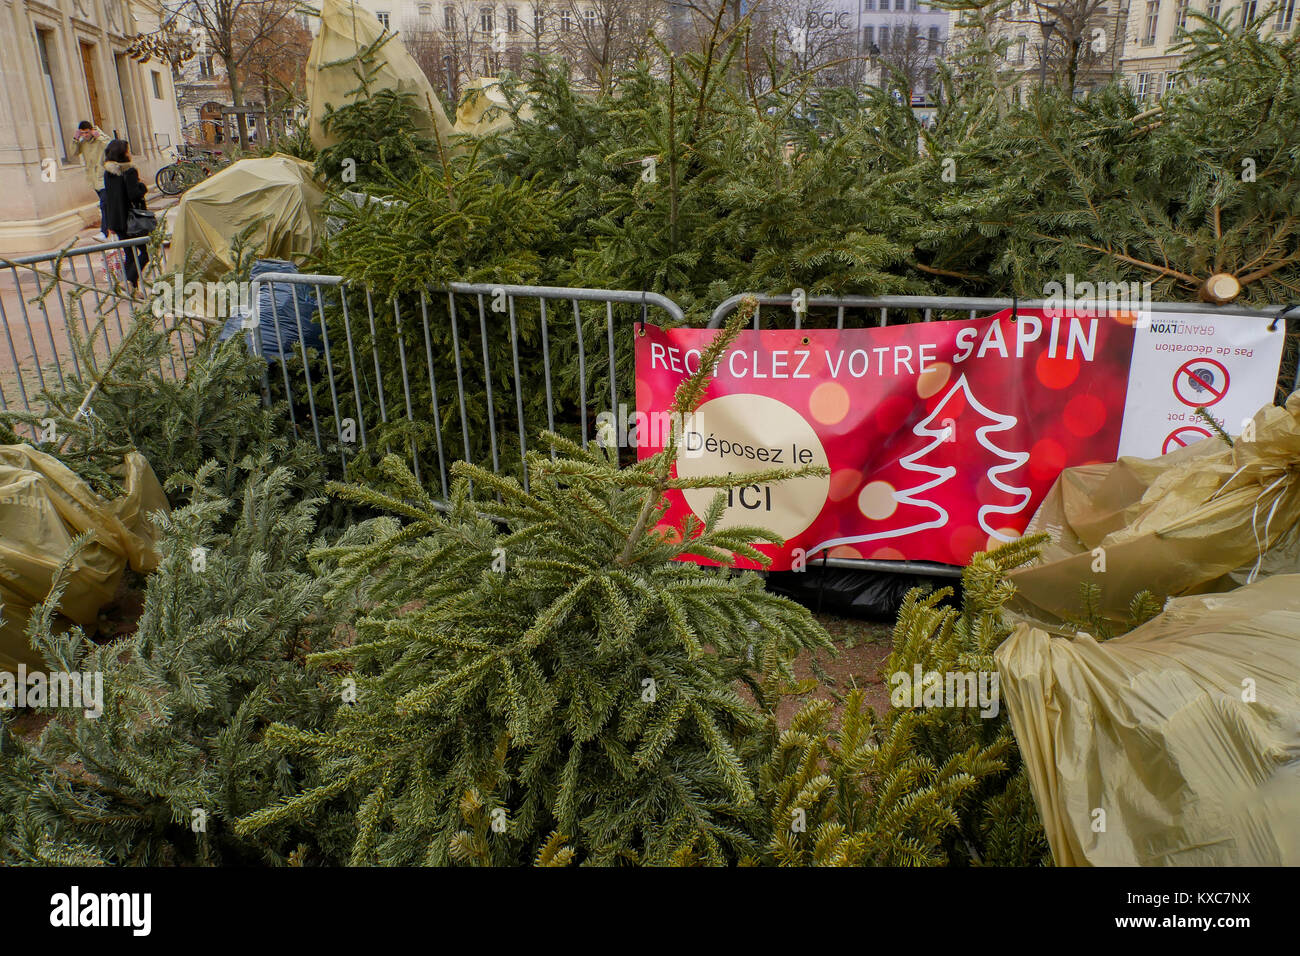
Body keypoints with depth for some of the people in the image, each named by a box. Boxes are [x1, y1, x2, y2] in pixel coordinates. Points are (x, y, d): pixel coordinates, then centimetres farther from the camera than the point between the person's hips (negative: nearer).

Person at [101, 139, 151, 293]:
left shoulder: (108, 173, 9)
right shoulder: (129, 171, -14)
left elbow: (107, 198, 12)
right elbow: (134, 194, -21)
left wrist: (109, 223, 16)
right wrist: (143, 186, -1)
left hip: (116, 221, 7)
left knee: (130, 254, 13)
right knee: (146, 251, 1)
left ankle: (131, 287, 12)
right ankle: (131, 279, -15)